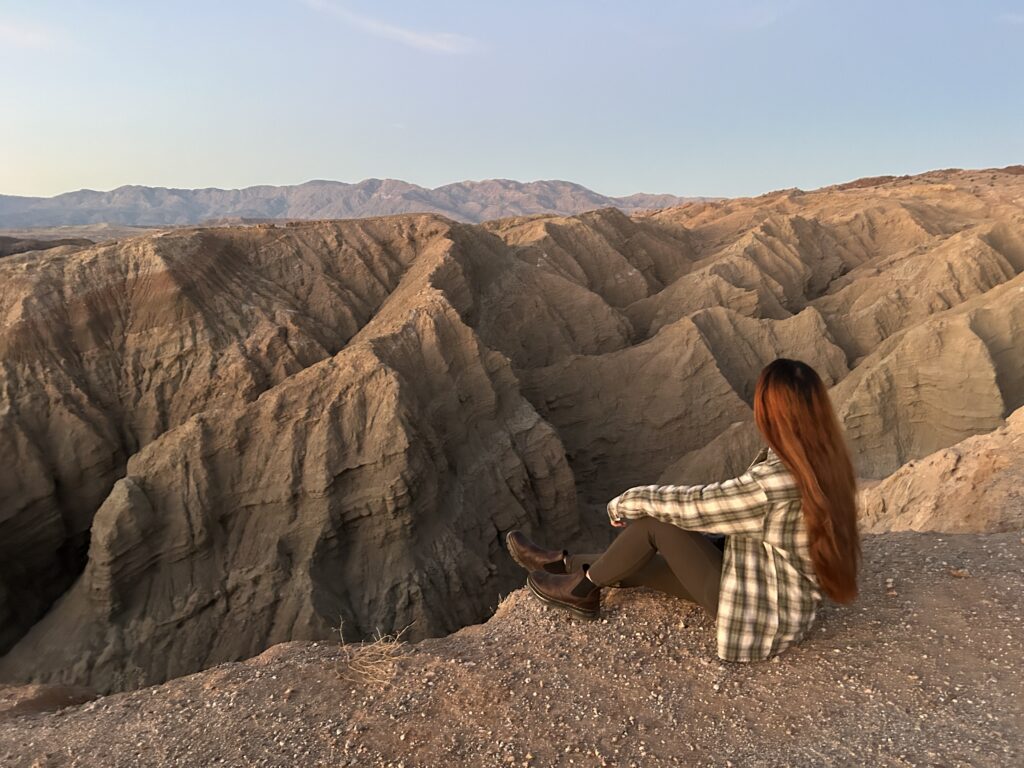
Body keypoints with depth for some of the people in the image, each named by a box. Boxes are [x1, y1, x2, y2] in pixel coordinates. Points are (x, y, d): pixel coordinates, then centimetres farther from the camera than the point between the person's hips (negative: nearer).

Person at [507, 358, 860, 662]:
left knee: (655, 517, -9)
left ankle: (583, 588, 12)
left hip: (760, 618, -8)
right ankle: (564, 564, 30)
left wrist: (625, 503, -4)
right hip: (785, 604, 8)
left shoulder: (775, 482, -32)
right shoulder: (824, 464, -6)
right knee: (641, 561, 11)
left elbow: (689, 505, -21)